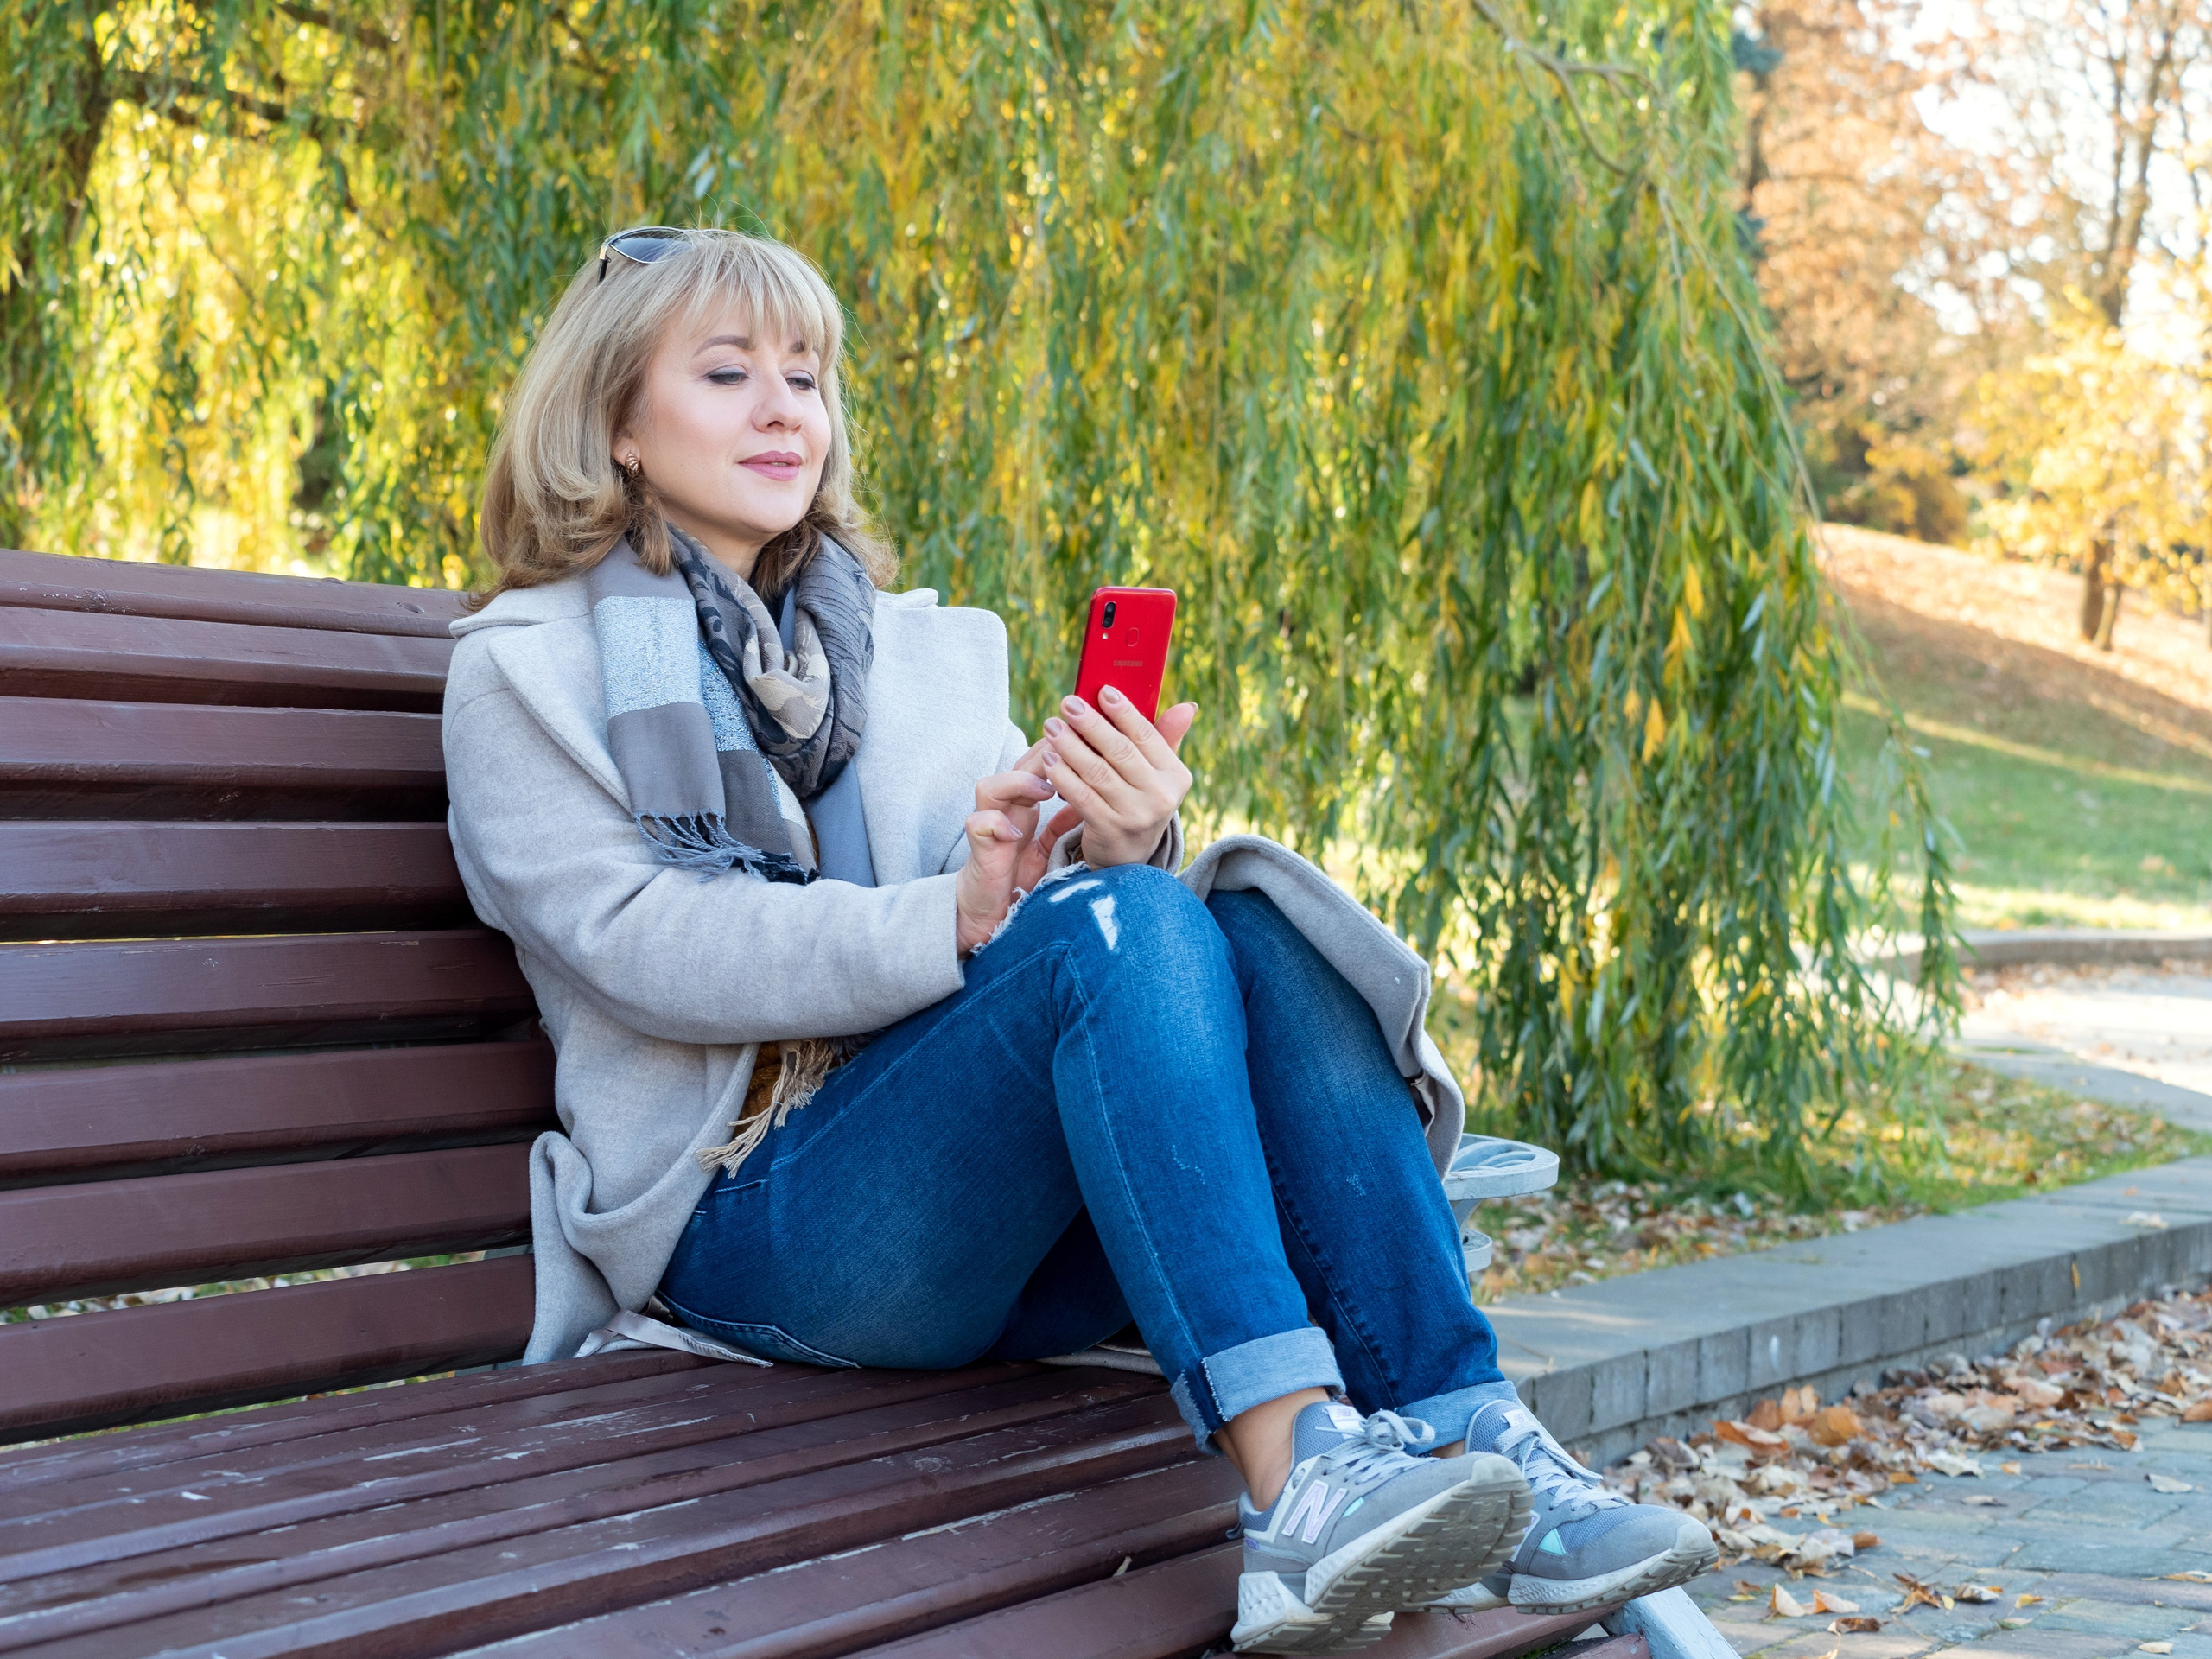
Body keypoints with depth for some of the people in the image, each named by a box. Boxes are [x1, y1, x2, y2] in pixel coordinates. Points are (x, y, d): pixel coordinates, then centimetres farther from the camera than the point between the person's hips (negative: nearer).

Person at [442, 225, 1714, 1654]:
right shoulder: (531, 669, 8)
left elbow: (1043, 881, 13)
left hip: (1008, 1225, 5)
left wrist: (1123, 843, -13)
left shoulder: (921, 645, 24)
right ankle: (1297, 1473, -45)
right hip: (757, 1215, -5)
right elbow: (635, 941, -8)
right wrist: (945, 924, -22)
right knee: (1115, 929, -29)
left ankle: (1464, 1432, -31)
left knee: (1264, 921, -21)